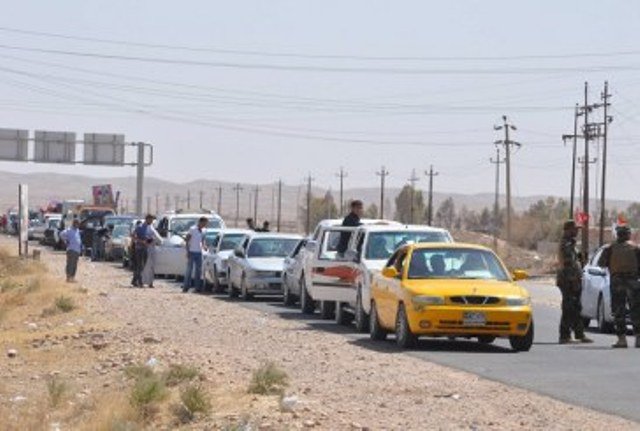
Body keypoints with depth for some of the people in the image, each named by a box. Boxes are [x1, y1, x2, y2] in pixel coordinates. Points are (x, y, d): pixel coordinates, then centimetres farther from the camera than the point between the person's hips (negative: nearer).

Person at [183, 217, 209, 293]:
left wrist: (205, 247, -4)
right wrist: (187, 251, -14)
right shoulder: (192, 229, -8)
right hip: (192, 252, -6)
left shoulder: (202, 231, 10)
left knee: (198, 270, 5)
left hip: (199, 253, 6)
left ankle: (198, 287, 8)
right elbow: (187, 241, -8)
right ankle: (186, 287, -4)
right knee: (189, 269, -6)